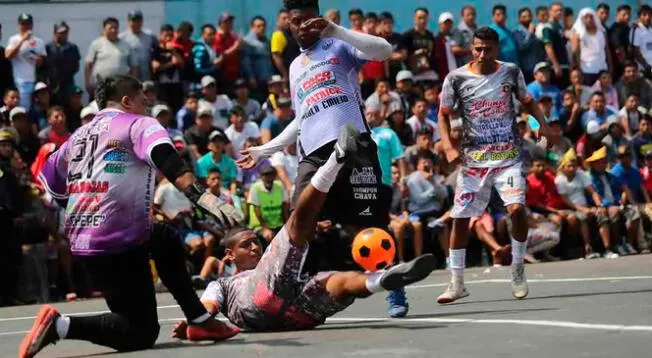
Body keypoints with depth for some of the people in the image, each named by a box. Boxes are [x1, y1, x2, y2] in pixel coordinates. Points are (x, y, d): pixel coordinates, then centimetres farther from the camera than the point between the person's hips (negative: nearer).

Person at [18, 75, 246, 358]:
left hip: (81, 238, 8)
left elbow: (48, 180, 23)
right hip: (119, 241, -8)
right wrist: (203, 197, -32)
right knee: (140, 334, -1)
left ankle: (200, 320, 25)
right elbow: (169, 163, -19)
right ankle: (60, 326, -17)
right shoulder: (139, 124, 0)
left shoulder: (80, 135, 18)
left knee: (166, 239, 29)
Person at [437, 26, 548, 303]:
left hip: (508, 156, 0)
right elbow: (444, 114, 5)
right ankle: (457, 283, 14)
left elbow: (527, 101, 17)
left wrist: (542, 122, -2)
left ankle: (518, 270, 3)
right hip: (473, 158, 0)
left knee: (517, 208, -19)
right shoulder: (457, 79, -4)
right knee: (460, 218, 0)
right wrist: (448, 147, -9)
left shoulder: (511, 72, 1)